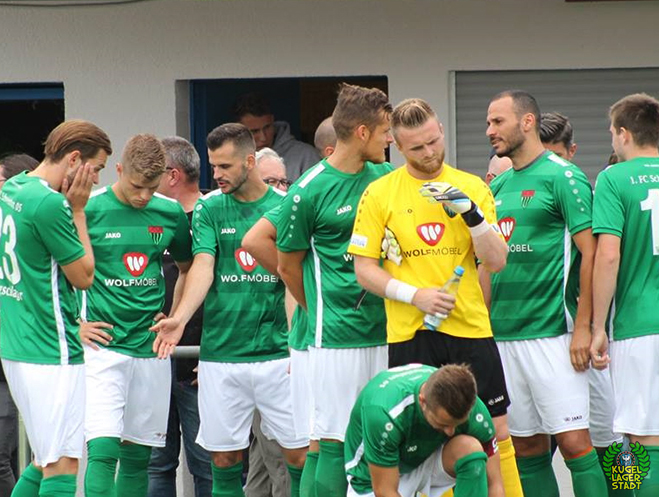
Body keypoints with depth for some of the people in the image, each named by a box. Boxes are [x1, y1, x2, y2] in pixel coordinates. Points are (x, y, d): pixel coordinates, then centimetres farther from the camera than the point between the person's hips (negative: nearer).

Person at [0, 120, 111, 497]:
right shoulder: (50, 204, -18)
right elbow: (84, 276, -9)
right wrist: (78, 211, -4)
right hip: (53, 352, -10)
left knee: (47, 460, 17)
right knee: (62, 465, -7)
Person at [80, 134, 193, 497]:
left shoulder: (170, 213, 6)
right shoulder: (89, 209, -6)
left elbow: (188, 268, 23)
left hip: (151, 346, 4)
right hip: (104, 345, -4)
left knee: (137, 454, 8)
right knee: (103, 450, -14)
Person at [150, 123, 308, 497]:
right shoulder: (208, 209, 5)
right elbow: (203, 267, -7)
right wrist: (180, 318, -24)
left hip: (277, 351, -1)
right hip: (221, 353, 1)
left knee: (300, 452, -2)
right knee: (225, 456, 5)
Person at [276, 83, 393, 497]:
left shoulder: (387, 178, 8)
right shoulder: (309, 191, -8)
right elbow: (288, 266, 3)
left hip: (390, 333, 6)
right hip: (337, 337, -6)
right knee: (332, 441, -6)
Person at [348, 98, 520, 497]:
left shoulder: (472, 188, 7)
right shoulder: (379, 194, 1)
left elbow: (497, 261, 3)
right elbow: (364, 270, 1)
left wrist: (471, 213, -12)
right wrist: (415, 295, -13)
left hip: (471, 329, 1)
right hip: (409, 334, -1)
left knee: (495, 430, 2)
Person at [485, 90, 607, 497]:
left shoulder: (563, 177, -6)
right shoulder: (499, 185, 16)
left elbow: (591, 254, -11)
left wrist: (583, 328, -16)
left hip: (550, 333, -7)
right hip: (502, 335, 7)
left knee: (572, 440, -9)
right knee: (526, 447, 8)